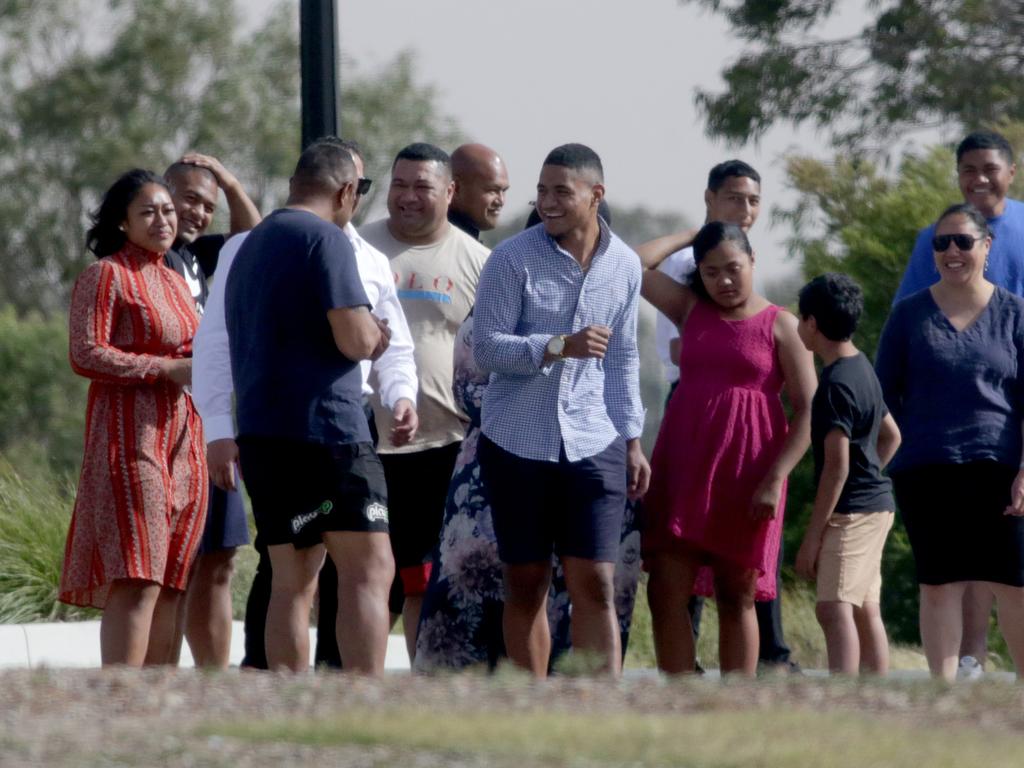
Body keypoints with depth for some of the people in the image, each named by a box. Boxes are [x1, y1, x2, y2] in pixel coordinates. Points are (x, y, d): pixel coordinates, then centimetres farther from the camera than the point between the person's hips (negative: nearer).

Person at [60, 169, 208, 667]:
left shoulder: (174, 283, 21)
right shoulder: (104, 276, -3)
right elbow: (86, 355, -13)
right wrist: (170, 369, -16)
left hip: (182, 440, 8)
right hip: (131, 439, -8)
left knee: (171, 581, 2)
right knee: (137, 581, -16)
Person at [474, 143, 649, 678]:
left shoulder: (624, 266, 8)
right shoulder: (513, 259, -4)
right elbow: (486, 347, -9)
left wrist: (632, 441, 13)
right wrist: (560, 347, -22)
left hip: (593, 445, 2)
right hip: (518, 442, -1)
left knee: (595, 586, -6)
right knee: (525, 585, 3)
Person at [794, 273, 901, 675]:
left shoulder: (836, 385, -18)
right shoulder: (862, 369, 12)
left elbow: (837, 465, -21)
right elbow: (891, 436, 25)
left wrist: (813, 535, -19)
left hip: (852, 511, -10)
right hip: (875, 505, 10)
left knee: (834, 609, -19)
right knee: (865, 611, 15)